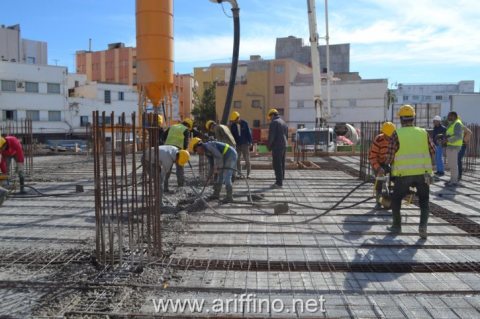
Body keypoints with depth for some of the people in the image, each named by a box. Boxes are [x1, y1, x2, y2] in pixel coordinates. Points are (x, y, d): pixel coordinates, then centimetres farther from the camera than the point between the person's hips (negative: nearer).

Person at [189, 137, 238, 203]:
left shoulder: (208, 145, -18)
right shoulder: (206, 152, 13)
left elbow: (218, 156, -26)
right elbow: (212, 164, 18)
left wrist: (216, 168, -19)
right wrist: (210, 175, 15)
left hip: (230, 155, -10)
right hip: (226, 157, 10)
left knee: (226, 177, -12)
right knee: (220, 175, 15)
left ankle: (229, 197, -8)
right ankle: (216, 194, 26)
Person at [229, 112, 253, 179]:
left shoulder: (244, 123, -4)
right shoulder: (232, 125, 1)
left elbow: (248, 133, -1)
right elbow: (231, 135, 7)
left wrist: (250, 142, -5)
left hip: (245, 144, -2)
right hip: (237, 144, 2)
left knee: (247, 159, 0)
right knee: (237, 159, 1)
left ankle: (248, 173, 7)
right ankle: (239, 173, 9)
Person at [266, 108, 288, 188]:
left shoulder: (274, 122, -10)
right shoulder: (284, 122, 17)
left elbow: (271, 136, -15)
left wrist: (268, 146, -5)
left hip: (277, 146, -9)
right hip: (284, 146, 9)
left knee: (277, 165, -7)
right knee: (282, 164, 11)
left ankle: (279, 183, -7)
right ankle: (280, 181, 16)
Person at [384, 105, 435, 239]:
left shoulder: (397, 134, -4)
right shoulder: (423, 133, 6)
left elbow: (390, 155, -6)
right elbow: (433, 151, 9)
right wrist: (430, 167, 22)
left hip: (403, 174, -2)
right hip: (423, 173, 2)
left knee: (396, 199, 17)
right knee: (424, 201, 16)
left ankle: (396, 226, 21)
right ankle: (423, 225, -2)